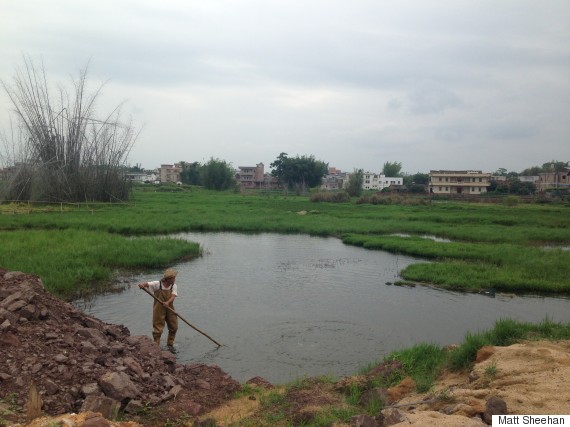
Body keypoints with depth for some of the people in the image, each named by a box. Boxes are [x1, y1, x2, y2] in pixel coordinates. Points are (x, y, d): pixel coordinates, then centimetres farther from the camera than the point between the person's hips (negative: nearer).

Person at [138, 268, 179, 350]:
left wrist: (168, 302, -36)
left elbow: (173, 296, -17)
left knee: (174, 327, 11)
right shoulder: (157, 284, -11)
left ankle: (170, 344, 32)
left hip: (170, 309, 4)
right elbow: (147, 284, -19)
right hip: (159, 310, -4)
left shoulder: (174, 286, -3)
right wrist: (142, 284, -43)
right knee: (158, 328, -1)